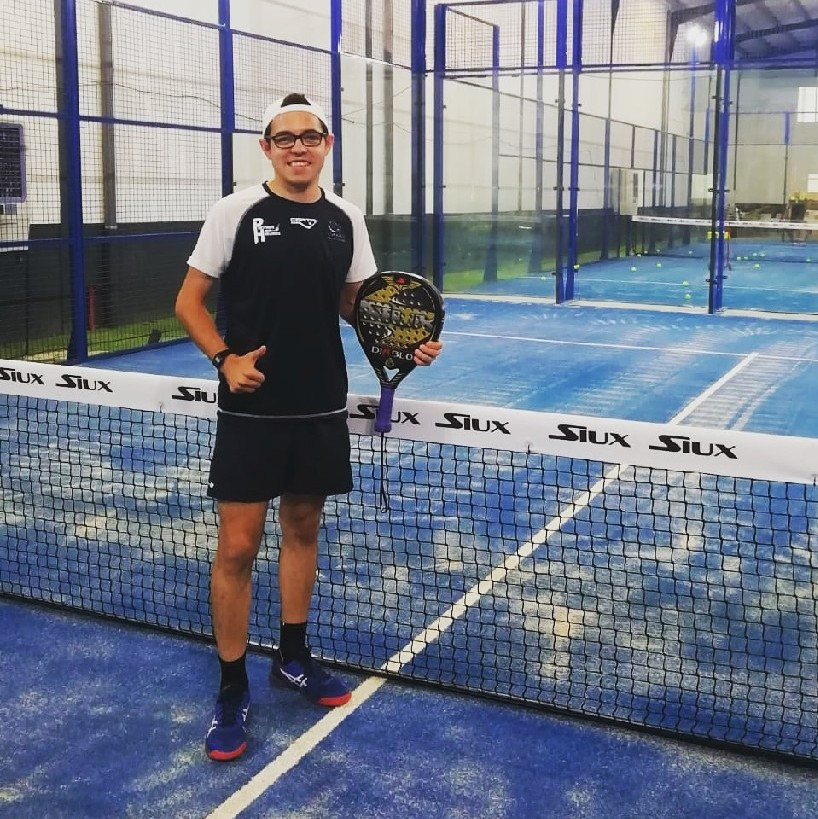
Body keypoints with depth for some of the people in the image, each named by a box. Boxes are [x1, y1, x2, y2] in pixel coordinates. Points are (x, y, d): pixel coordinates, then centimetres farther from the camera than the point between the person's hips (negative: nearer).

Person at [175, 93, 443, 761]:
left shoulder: (345, 219, 5)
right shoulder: (236, 212, -6)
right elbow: (190, 301, -1)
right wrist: (226, 358, -17)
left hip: (321, 409, 4)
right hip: (252, 409, -4)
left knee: (303, 529, 16)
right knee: (238, 546, -2)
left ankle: (293, 657, 34)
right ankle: (233, 688, 14)